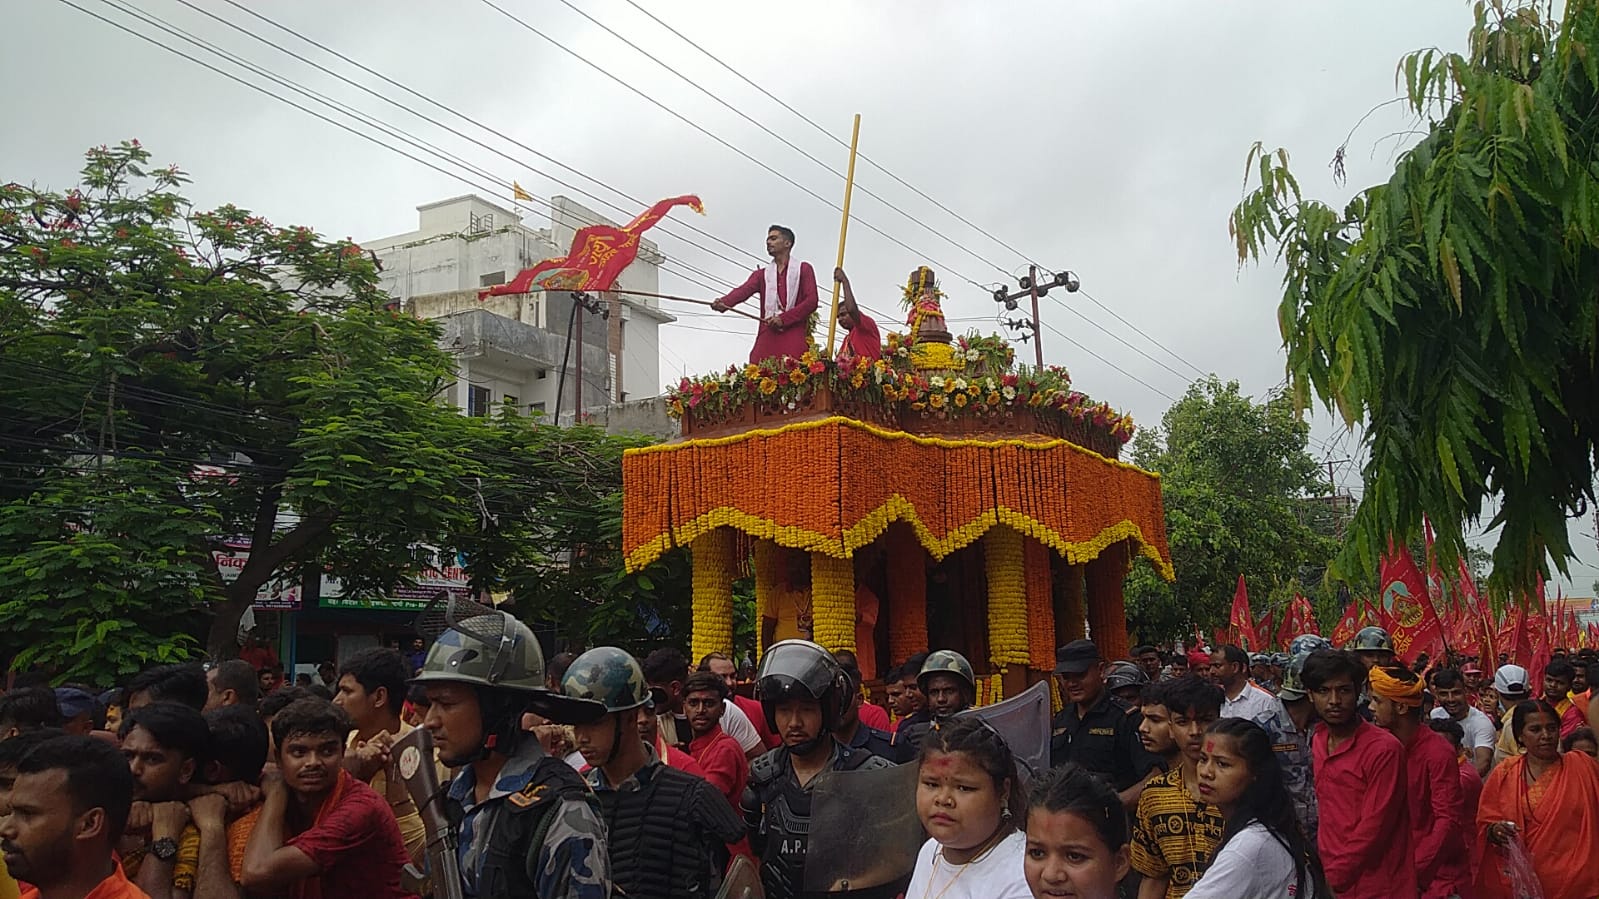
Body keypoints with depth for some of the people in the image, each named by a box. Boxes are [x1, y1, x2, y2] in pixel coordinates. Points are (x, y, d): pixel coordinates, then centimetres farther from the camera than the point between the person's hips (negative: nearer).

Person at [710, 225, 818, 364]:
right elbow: (743, 290, 3)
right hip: (767, 337, 2)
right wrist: (723, 302, -19)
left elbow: (811, 301, 2)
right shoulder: (761, 274, 22)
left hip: (795, 337, -2)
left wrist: (783, 318, -9)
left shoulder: (803, 269, 14)